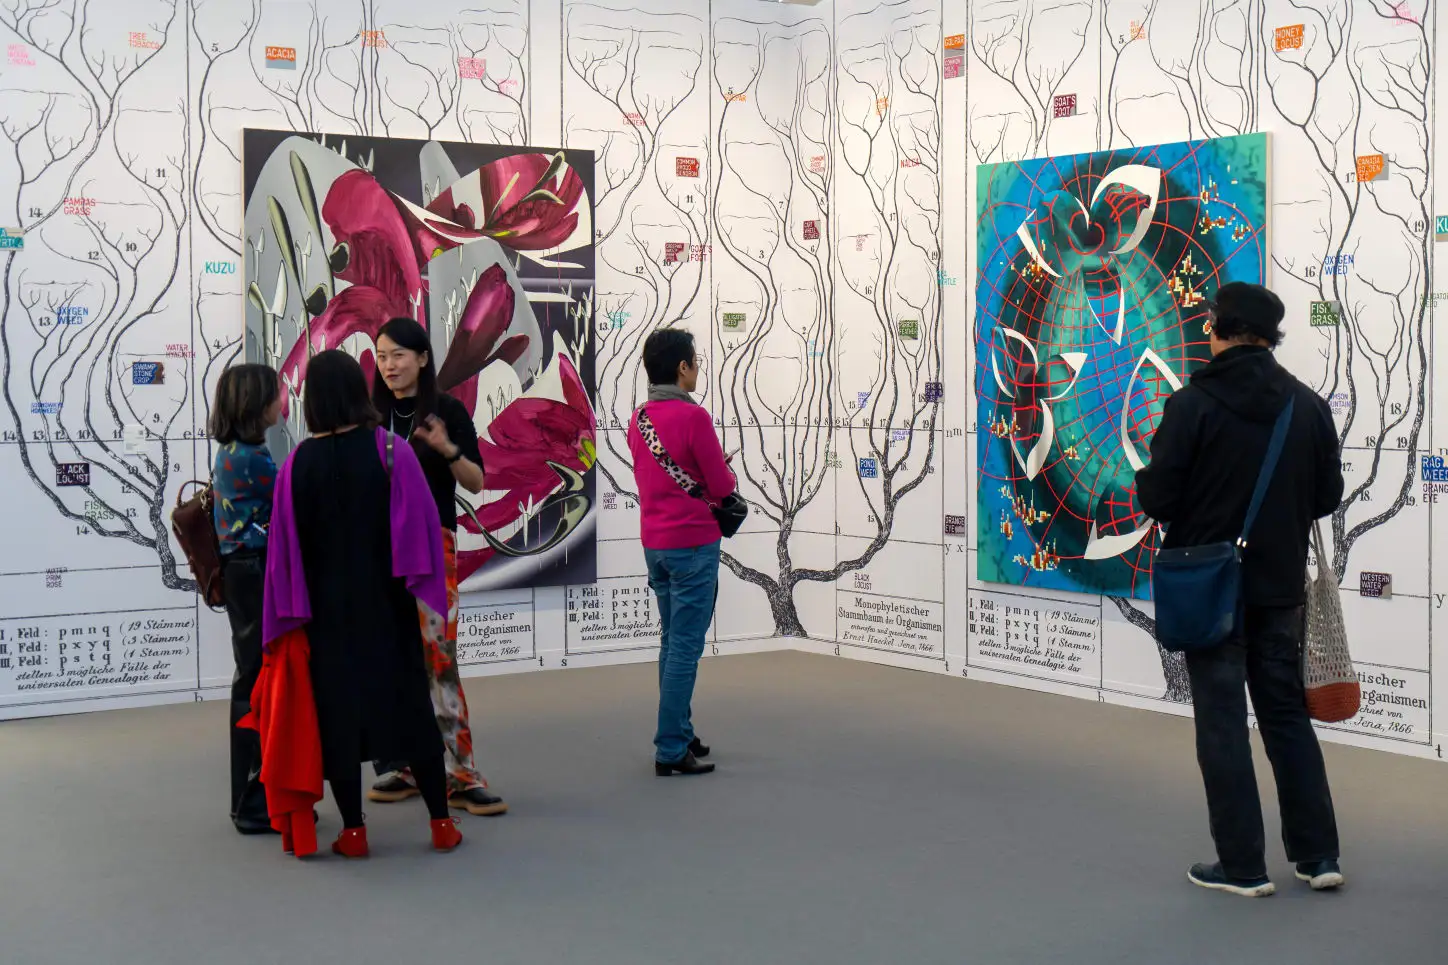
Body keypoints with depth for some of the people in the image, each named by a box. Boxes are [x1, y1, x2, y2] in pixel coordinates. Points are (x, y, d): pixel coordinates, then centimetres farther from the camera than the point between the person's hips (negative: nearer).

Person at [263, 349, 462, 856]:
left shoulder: (298, 464, -7)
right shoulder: (391, 451, -10)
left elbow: (287, 547, -3)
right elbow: (420, 527, -11)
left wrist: (295, 609, 5)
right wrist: (425, 590, -1)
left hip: (327, 608, 0)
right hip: (386, 603, 0)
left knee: (337, 707, 9)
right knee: (409, 700, 10)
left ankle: (353, 830, 11)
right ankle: (441, 821, 14)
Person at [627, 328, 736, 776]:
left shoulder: (639, 418, 8)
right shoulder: (693, 416, -16)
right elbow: (722, 486, -12)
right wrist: (726, 473, 9)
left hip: (654, 544, 8)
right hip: (692, 542, -8)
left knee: (673, 642, 17)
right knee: (685, 648, -5)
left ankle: (680, 734, 25)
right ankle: (671, 751, -3)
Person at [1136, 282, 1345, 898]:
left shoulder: (1192, 404, -14)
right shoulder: (1309, 406, 0)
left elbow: (1157, 497, -15)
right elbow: (1329, 494, 6)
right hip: (1281, 585, 4)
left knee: (1222, 724, 4)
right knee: (1287, 714, 16)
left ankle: (1243, 866, 9)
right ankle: (1318, 854, 19)